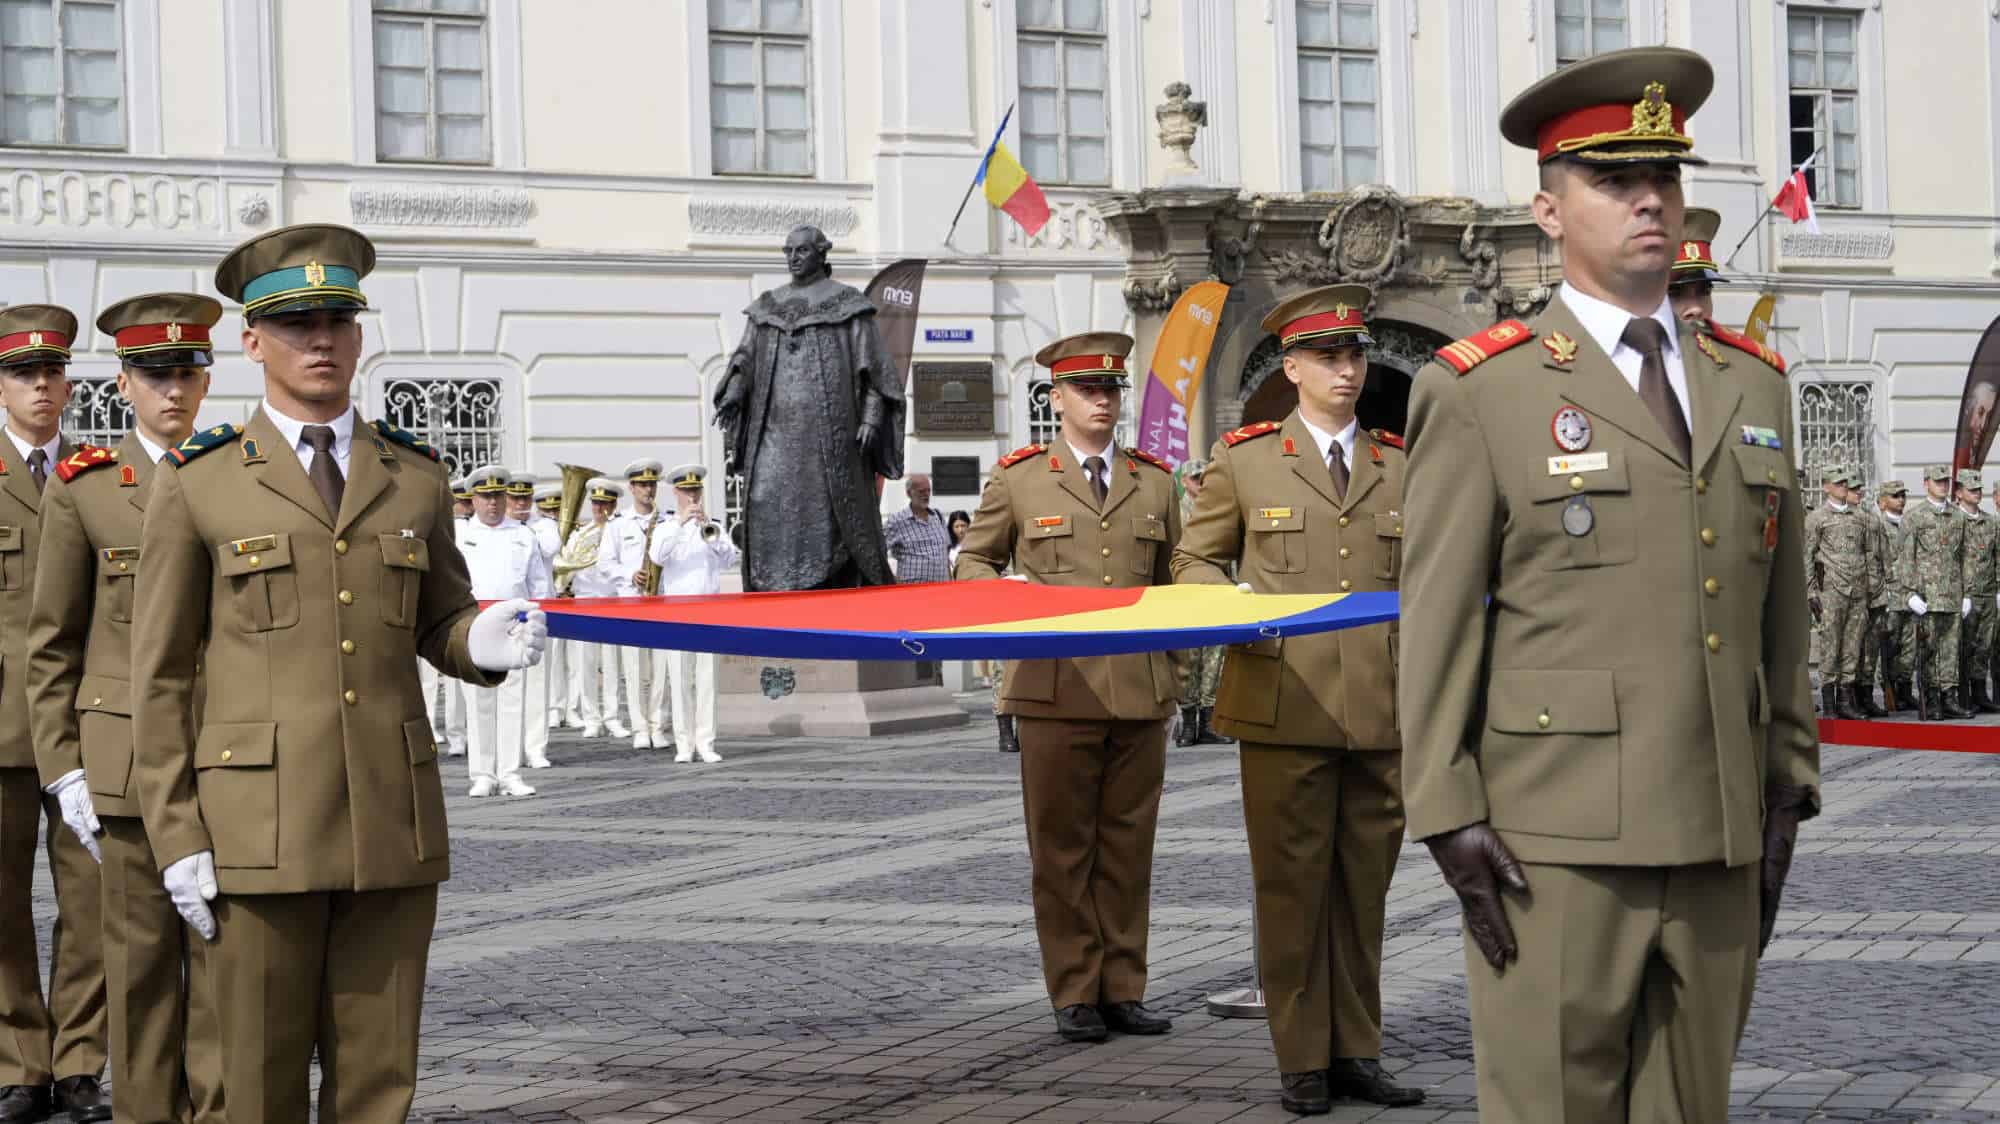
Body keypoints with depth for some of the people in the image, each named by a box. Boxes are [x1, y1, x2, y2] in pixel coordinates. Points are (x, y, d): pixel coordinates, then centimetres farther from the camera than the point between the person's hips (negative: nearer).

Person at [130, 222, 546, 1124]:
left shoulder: (415, 477, 10)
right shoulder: (197, 483, 2)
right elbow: (160, 674, 2)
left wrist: (483, 642, -6)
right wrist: (176, 838, -6)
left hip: (394, 818, 3)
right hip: (259, 823, -3)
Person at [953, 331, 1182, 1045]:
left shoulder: (1155, 484, 14)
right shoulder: (1017, 479, 6)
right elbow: (973, 562, 13)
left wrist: (1173, 668, 11)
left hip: (1140, 691, 3)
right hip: (1055, 689, -2)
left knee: (1128, 845, 5)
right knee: (1062, 848, 0)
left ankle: (1123, 991, 12)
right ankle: (1074, 996, 6)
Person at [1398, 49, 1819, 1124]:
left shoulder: (1751, 383, 13)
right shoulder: (1478, 392, -1)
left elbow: (1779, 610, 15)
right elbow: (1435, 621, -4)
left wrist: (1785, 795, 10)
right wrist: (1449, 820, -10)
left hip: (1719, 838, 5)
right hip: (1554, 843, -5)